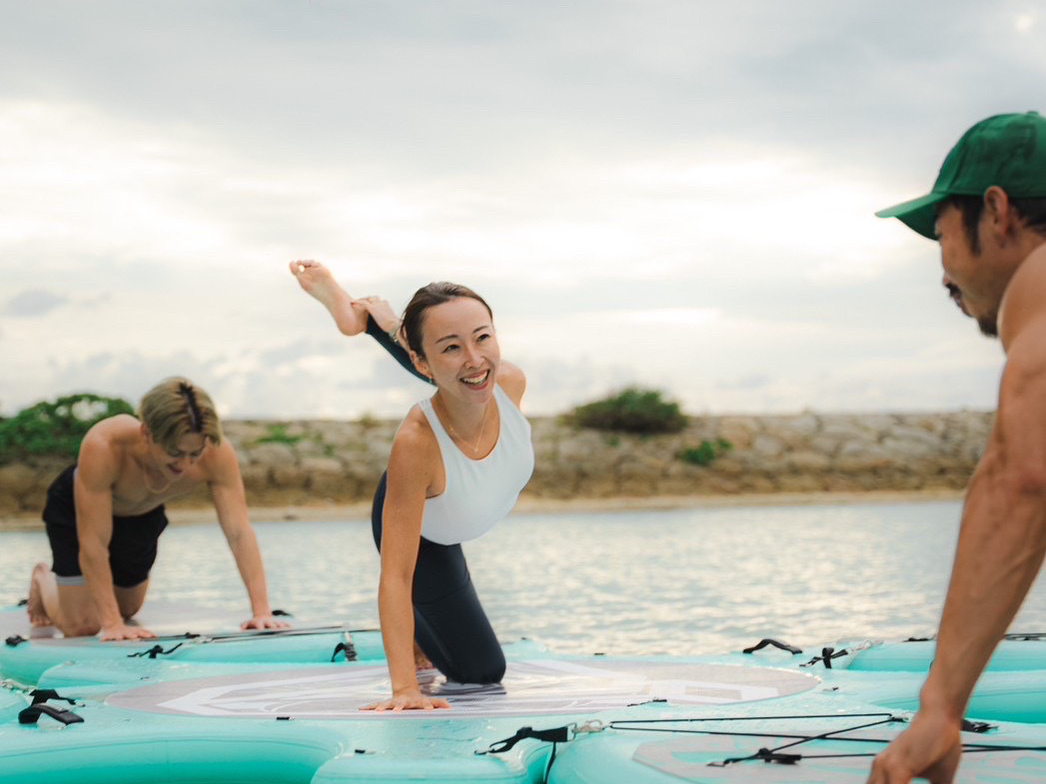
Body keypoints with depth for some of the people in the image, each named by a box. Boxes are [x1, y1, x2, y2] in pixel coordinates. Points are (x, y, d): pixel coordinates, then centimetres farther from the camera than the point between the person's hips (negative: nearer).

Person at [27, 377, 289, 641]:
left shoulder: (218, 454, -38)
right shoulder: (103, 446, -46)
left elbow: (239, 532, -37)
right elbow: (92, 543, -41)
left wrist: (261, 611, -46)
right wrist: (111, 624, -44)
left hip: (144, 515, 4)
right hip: (74, 509, -4)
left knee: (127, 610, 19)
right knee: (82, 627, -4)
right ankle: (44, 579, 28)